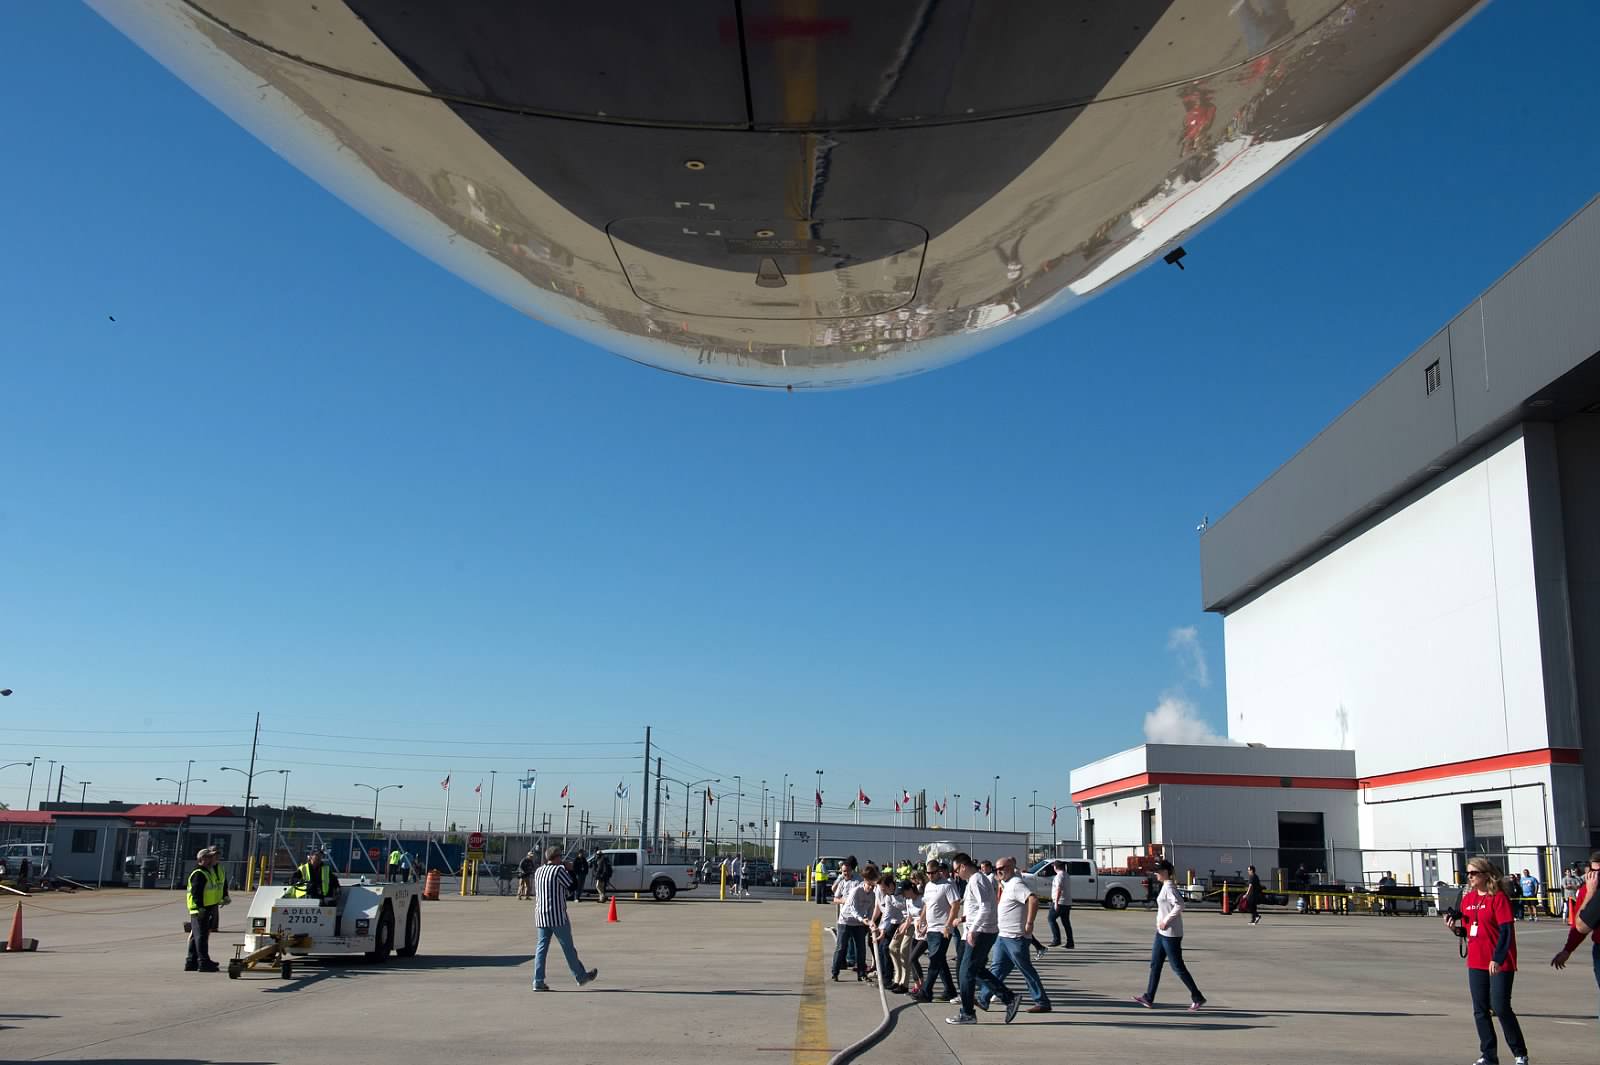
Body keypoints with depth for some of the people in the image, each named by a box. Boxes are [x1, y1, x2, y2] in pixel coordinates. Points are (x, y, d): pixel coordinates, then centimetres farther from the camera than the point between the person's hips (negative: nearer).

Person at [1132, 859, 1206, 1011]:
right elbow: (1176, 905, 20)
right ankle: (1148, 998, 15)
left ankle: (1197, 998, 7)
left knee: (1178, 967, -2)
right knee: (1155, 964, 11)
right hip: (1162, 932, 10)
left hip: (1170, 934, -10)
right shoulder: (1166, 886, 11)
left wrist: (1166, 921, -24)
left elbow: (1179, 905, -30)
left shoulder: (1169, 888, -18)